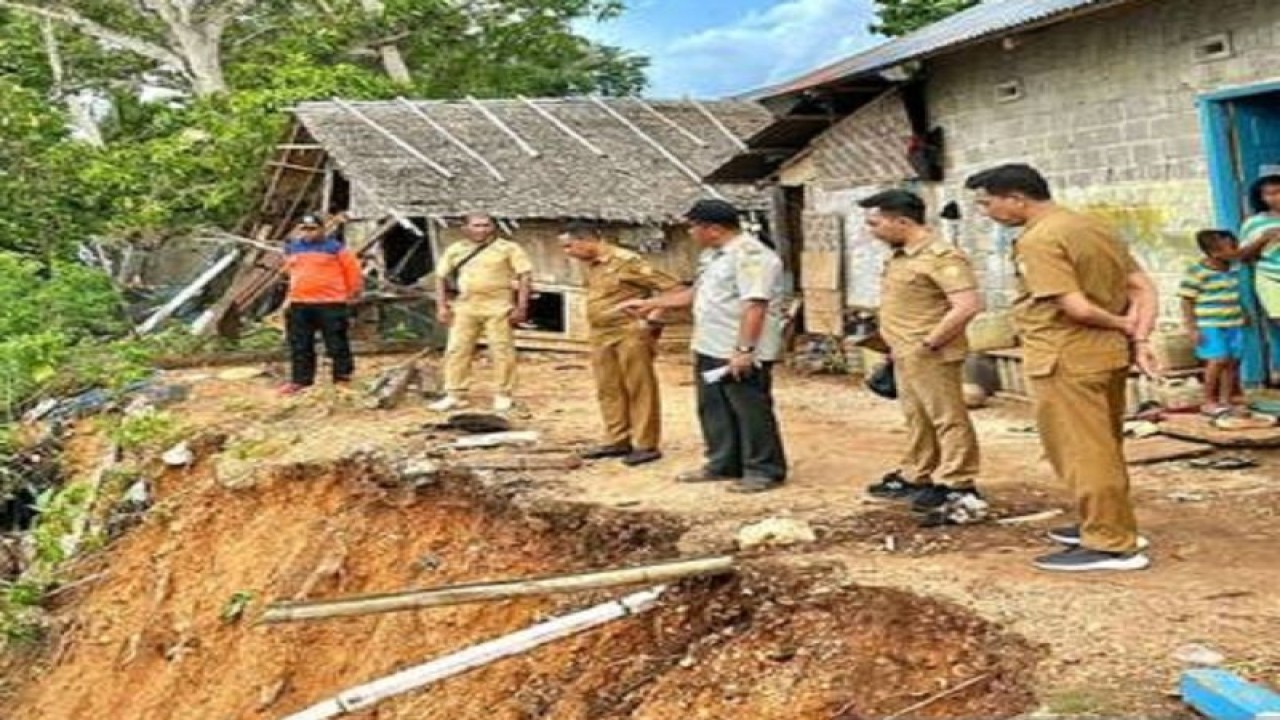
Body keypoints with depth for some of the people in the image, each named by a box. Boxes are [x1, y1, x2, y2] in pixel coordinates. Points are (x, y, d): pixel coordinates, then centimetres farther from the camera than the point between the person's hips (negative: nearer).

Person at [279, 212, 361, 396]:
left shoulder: (334, 247, -4)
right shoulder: (292, 248, 12)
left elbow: (352, 268, 1)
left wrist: (352, 291, 5)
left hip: (331, 304, -5)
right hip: (299, 304, 5)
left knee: (337, 344, 1)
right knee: (300, 345, 9)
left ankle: (342, 377, 9)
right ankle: (300, 380, 17)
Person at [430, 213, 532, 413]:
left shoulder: (508, 248, 1)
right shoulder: (454, 250, 11)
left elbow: (524, 277, -2)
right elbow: (441, 278, 14)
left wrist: (521, 307, -9)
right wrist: (441, 306, 4)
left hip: (498, 306, -3)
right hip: (464, 306, 3)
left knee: (502, 350, -1)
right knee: (457, 350, 1)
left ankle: (503, 395, 10)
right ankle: (455, 395, 9)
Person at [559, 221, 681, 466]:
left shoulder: (625, 261, -15)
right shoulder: (590, 265, 10)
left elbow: (670, 286, -16)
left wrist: (653, 318, -16)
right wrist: (595, 329, 16)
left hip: (630, 334, -8)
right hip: (601, 336, 8)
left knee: (640, 390, -1)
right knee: (609, 390, 11)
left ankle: (646, 445, 2)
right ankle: (617, 441, 20)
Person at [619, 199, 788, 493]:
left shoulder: (750, 256, -18)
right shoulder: (712, 255, 16)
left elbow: (754, 306, -25)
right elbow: (697, 293, 27)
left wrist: (744, 349, -29)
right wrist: (651, 303, 28)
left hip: (740, 354, -10)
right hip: (709, 350, 10)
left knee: (752, 412, -2)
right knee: (714, 410, 15)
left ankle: (765, 471, 7)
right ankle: (723, 465, 26)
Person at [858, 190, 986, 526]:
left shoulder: (941, 256, -18)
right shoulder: (900, 256, 12)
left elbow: (967, 306, -25)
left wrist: (928, 343, -21)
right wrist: (896, 345, 14)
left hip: (930, 356, -10)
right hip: (905, 355, 10)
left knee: (949, 421, -3)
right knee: (918, 419, 19)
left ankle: (960, 492, 0)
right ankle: (915, 478, 31)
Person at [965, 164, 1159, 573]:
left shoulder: (1038, 240, -17)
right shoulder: (1094, 228, 12)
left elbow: (1076, 307, -23)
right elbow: (1144, 288, 9)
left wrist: (1122, 325, -6)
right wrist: (1140, 338, -2)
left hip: (1066, 361, -10)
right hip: (1109, 355, 10)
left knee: (1082, 453, -1)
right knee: (1102, 448, 20)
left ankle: (1111, 546, 4)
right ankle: (1114, 526, 31)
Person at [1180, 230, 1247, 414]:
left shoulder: (1232, 269, 7)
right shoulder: (1196, 273, -15)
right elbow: (1187, 302, -13)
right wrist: (1192, 329, -16)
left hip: (1233, 325, 7)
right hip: (1210, 327, -7)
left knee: (1232, 361, 5)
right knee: (1218, 361, -13)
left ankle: (1226, 399, 15)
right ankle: (1209, 402, -2)